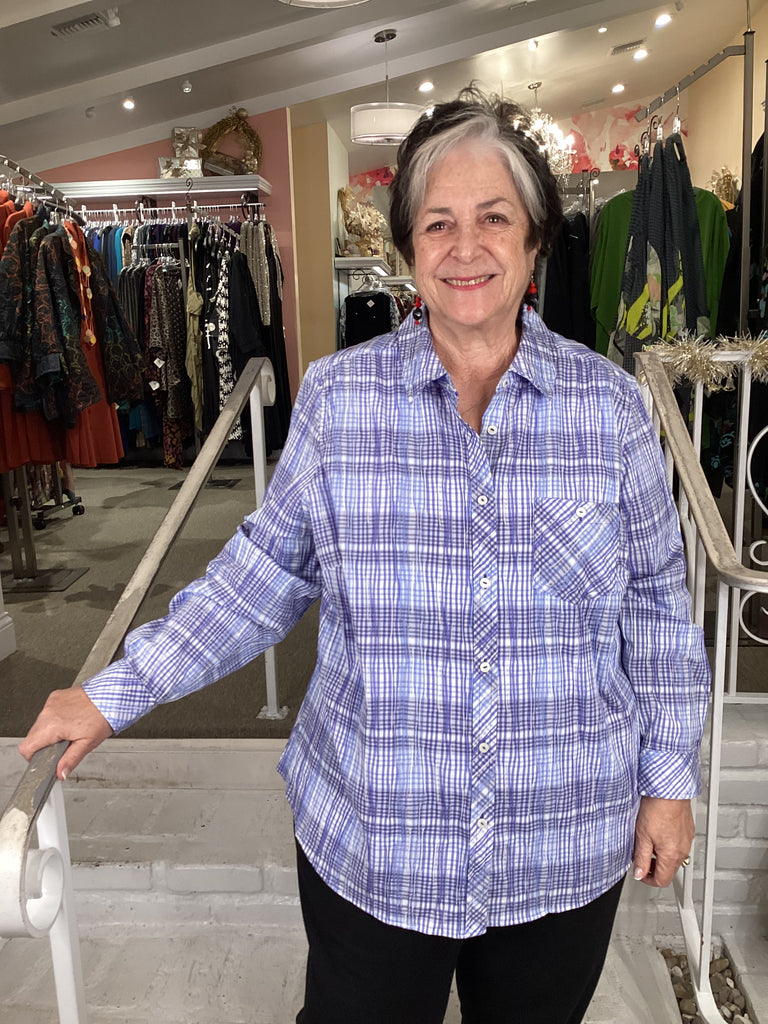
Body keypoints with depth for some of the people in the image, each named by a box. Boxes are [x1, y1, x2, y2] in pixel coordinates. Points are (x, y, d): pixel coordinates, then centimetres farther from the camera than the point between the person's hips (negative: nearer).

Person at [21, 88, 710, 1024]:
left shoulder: (611, 407, -6)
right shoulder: (337, 396, -9)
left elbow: (657, 605, 2)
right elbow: (267, 570, -1)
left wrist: (670, 777, 4)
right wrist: (117, 693, -1)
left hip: (567, 850, 1)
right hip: (372, 845, 0)